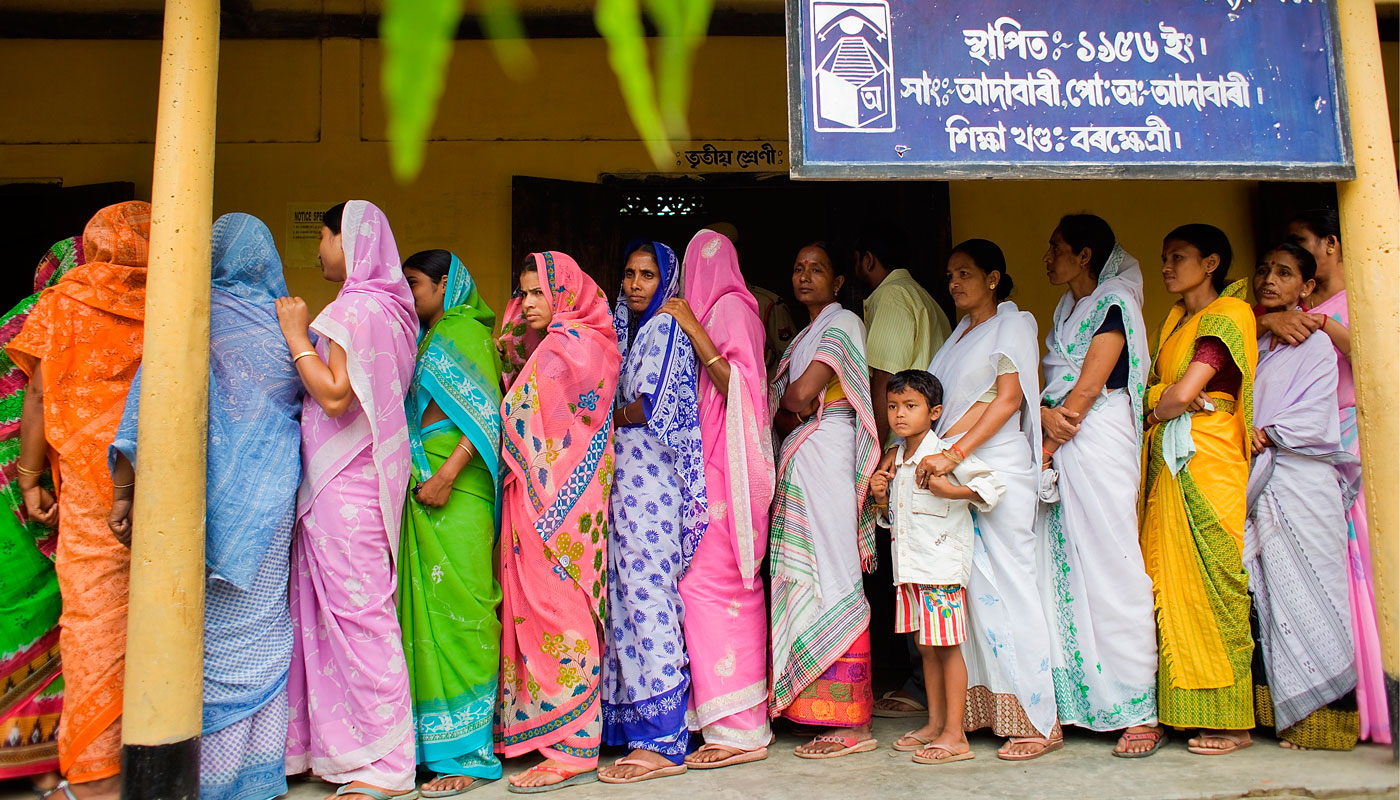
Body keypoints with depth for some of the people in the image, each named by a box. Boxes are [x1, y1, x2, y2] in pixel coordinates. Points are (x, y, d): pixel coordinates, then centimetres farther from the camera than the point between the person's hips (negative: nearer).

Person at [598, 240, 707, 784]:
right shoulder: (630, 330, 22)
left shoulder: (666, 328, -4)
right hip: (624, 475, 8)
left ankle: (661, 742, -7)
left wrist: (602, 418, 4)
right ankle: (631, 722, 14)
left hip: (650, 474, -8)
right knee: (629, 596, 7)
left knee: (646, 593, -10)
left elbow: (647, 409, -11)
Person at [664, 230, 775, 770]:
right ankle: (742, 724, 13)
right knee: (733, 586, 8)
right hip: (715, 464, 9)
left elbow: (737, 386, -15)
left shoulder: (729, 306, -5)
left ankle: (737, 728, -7)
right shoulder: (723, 306, 20)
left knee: (707, 581, -11)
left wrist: (695, 331, -14)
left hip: (725, 467, -9)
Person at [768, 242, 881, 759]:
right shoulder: (807, 334, 25)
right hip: (799, 458, 9)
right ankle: (818, 707, 9)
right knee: (807, 576, 5)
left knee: (832, 578, -10)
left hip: (825, 450, -9)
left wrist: (785, 407, 4)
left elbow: (801, 395, -14)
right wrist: (794, 411, 1)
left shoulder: (842, 323, -2)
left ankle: (852, 721, -7)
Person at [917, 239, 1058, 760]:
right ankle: (977, 709, 8)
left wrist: (955, 453, -20)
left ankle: (1037, 721, -1)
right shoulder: (960, 335, 23)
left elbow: (1010, 396, -10)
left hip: (998, 464, -7)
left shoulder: (1013, 323, 3)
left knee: (1007, 581, -7)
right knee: (968, 584, 3)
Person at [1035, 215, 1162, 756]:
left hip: (1099, 443, -7)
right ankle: (1076, 701, 11)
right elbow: (1049, 387, 13)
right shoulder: (1066, 312, 20)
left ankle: (1140, 710, -1)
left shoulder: (1113, 305, -4)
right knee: (1062, 569, 5)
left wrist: (1049, 445, -6)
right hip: (1059, 450, 8)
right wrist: (1044, 415, -8)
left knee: (1110, 568, -8)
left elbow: (1086, 391, -11)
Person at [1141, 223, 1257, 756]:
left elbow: (1180, 396, -16)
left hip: (1206, 467, -8)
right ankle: (1185, 708, 13)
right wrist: (1166, 404, -5)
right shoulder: (1176, 319, 19)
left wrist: (1155, 410, 2)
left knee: (1210, 588, -4)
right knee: (1172, 587, 6)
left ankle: (1230, 722, 5)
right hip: (1169, 465, 8)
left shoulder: (1226, 315, -8)